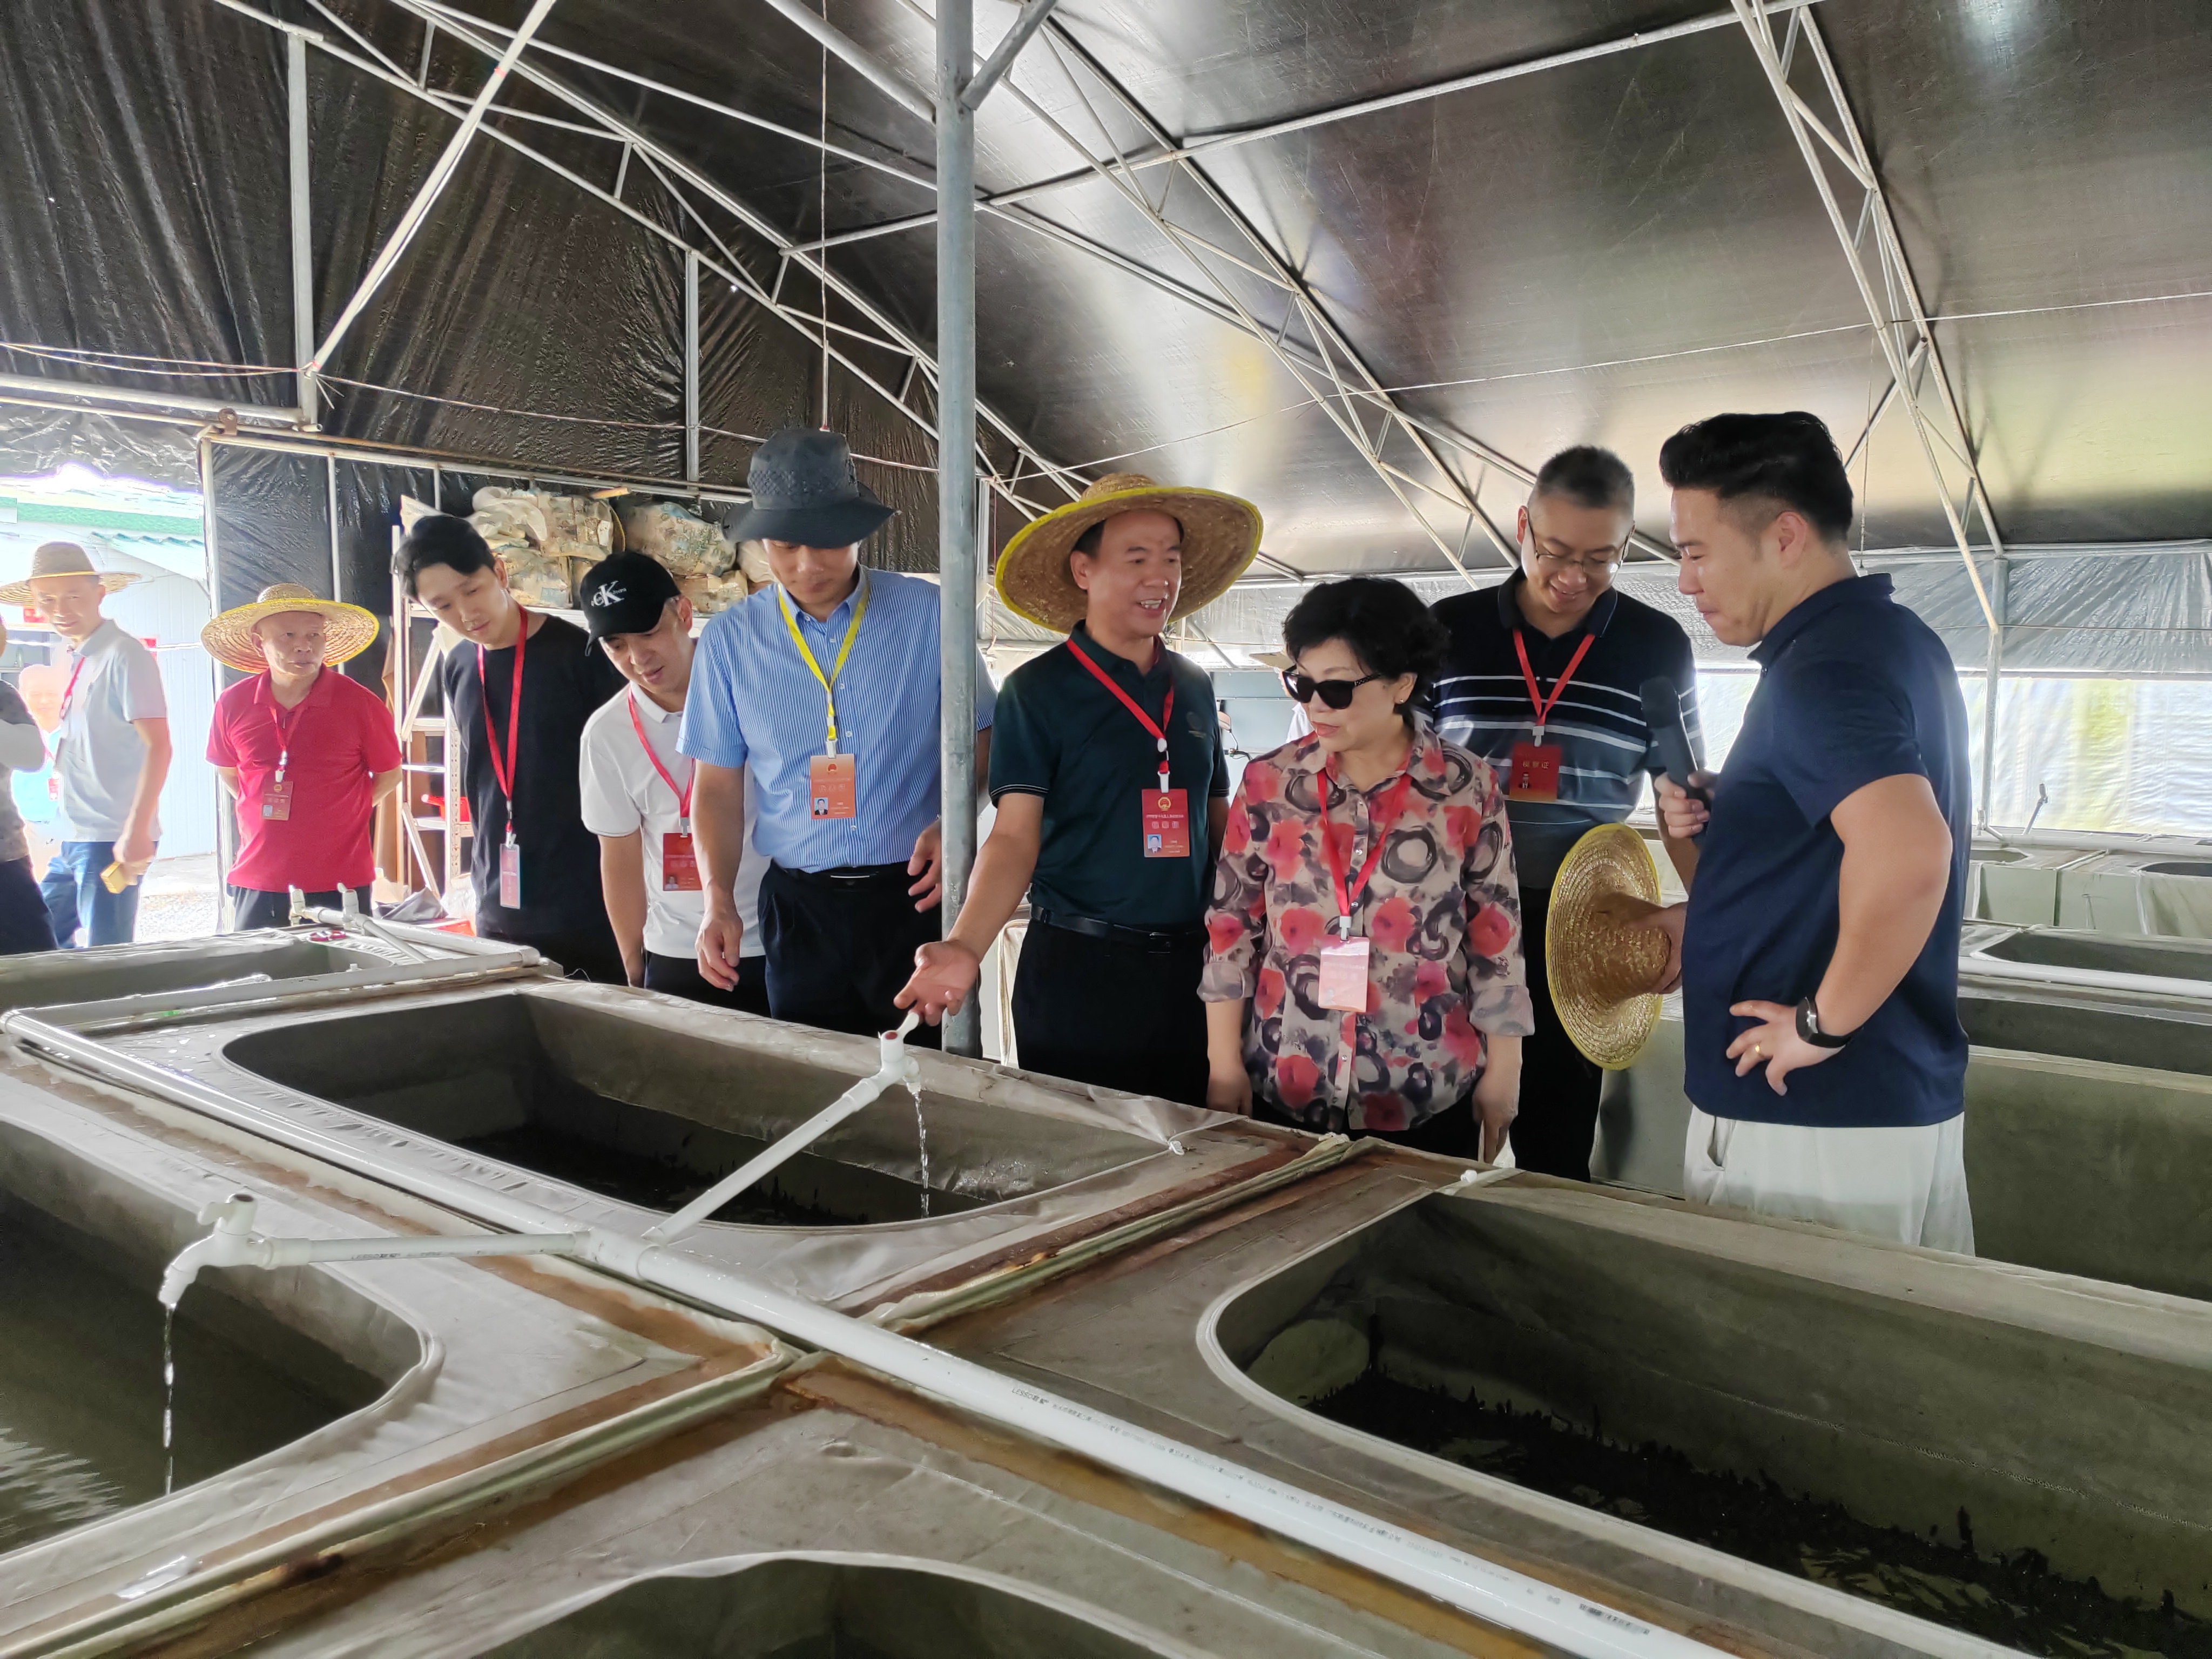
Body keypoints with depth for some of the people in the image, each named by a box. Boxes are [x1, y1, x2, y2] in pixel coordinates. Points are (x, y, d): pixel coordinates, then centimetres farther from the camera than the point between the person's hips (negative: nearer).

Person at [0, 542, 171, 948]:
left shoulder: (123, 656, -11)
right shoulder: (79, 659, 13)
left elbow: (158, 746, -18)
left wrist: (137, 829, -23)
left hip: (113, 841, -9)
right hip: (73, 839, 9)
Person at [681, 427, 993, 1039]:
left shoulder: (928, 613, -2)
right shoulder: (729, 639, 4)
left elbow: (980, 741, 2)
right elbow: (718, 785, 7)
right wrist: (719, 902, -4)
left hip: (916, 896, -2)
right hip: (800, 907, 2)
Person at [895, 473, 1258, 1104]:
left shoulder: (1194, 687, 9)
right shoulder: (1035, 691, -6)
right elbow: (1015, 836, -12)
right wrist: (966, 946, -27)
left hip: (1189, 964, 5)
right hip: (1076, 969, -4)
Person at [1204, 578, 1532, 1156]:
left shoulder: (1469, 788, -6)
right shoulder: (1268, 783, -3)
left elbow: (1494, 938, -1)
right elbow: (1231, 929, 2)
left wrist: (1503, 1070, 2)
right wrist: (1224, 1064, 1)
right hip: (1284, 1090, 1)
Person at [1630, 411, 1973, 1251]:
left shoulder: (1821, 668, -20)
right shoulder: (1898, 639, 11)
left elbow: (1907, 853, -37)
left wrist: (1824, 1023, -25)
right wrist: (1709, 924, 15)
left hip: (1810, 1122, -9)